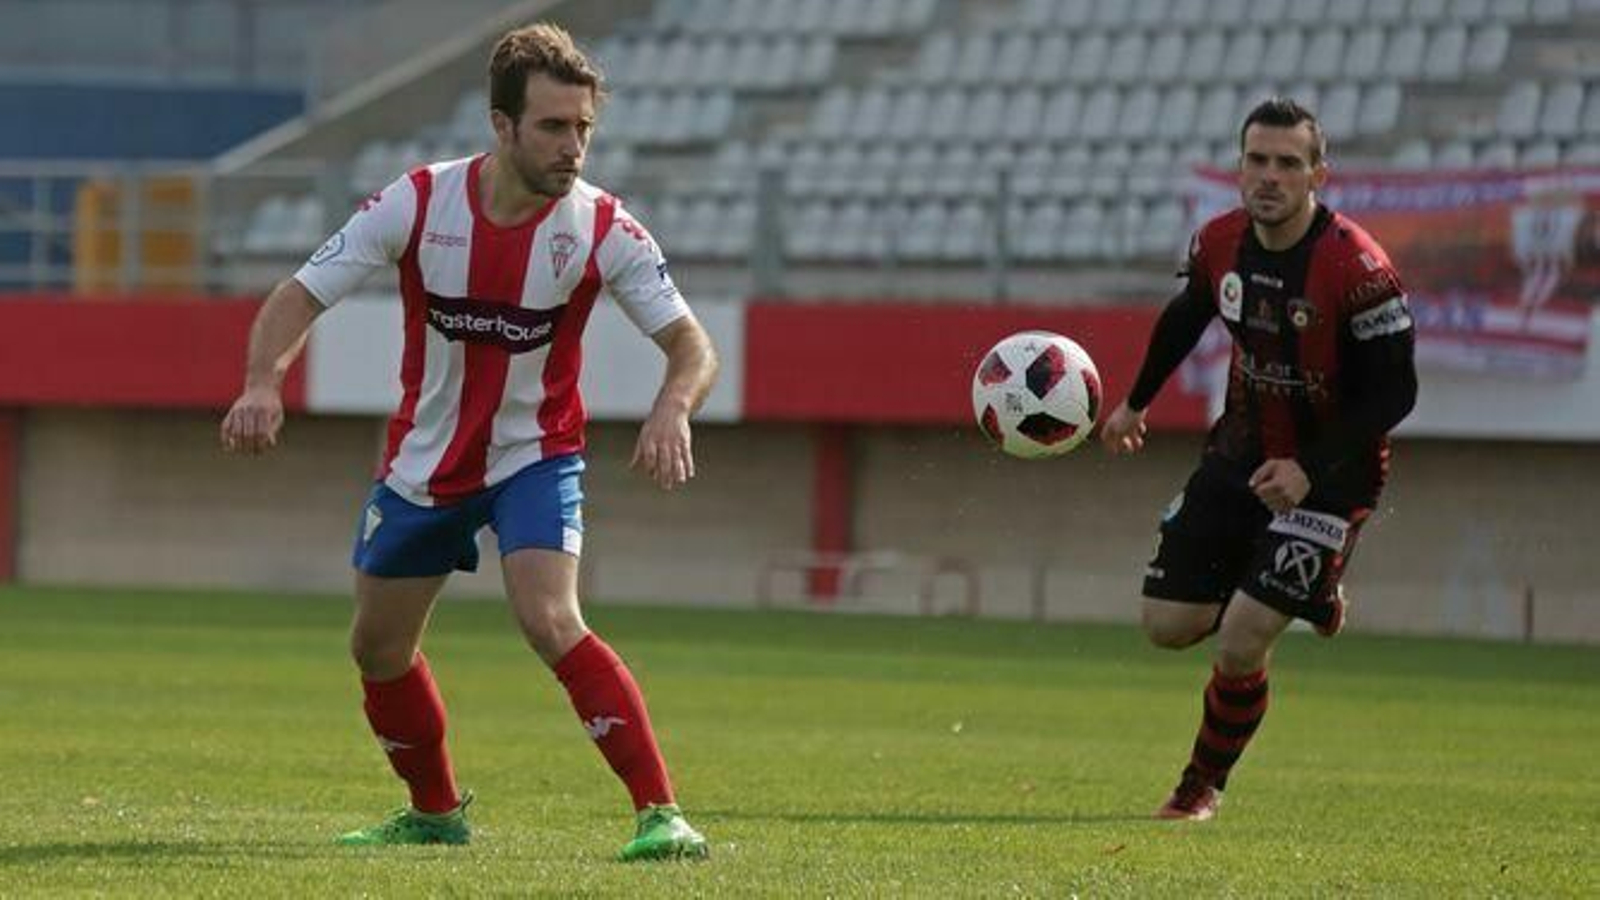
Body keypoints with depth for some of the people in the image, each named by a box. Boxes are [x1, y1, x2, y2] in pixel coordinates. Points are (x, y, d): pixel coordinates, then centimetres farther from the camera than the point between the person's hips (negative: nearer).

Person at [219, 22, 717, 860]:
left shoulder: (604, 230, -19)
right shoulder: (417, 202, -17)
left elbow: (691, 343, -17)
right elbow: (298, 296, -13)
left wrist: (672, 408, -41)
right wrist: (262, 381, -33)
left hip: (534, 455, -3)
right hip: (424, 460, 3)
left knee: (551, 623, -27)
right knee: (378, 648, 15)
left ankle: (660, 813, -26)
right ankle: (435, 811, 40)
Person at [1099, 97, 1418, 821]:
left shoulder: (1356, 268, -25)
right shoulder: (1220, 243, -6)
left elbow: (1394, 392, -20)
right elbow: (1187, 314, 17)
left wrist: (1310, 470, -28)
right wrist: (1137, 403, 27)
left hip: (1331, 470, -6)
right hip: (1242, 454, 6)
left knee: (1240, 645, -13)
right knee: (1168, 625, 3)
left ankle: (1205, 785, 14)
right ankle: (1306, 593, 31)